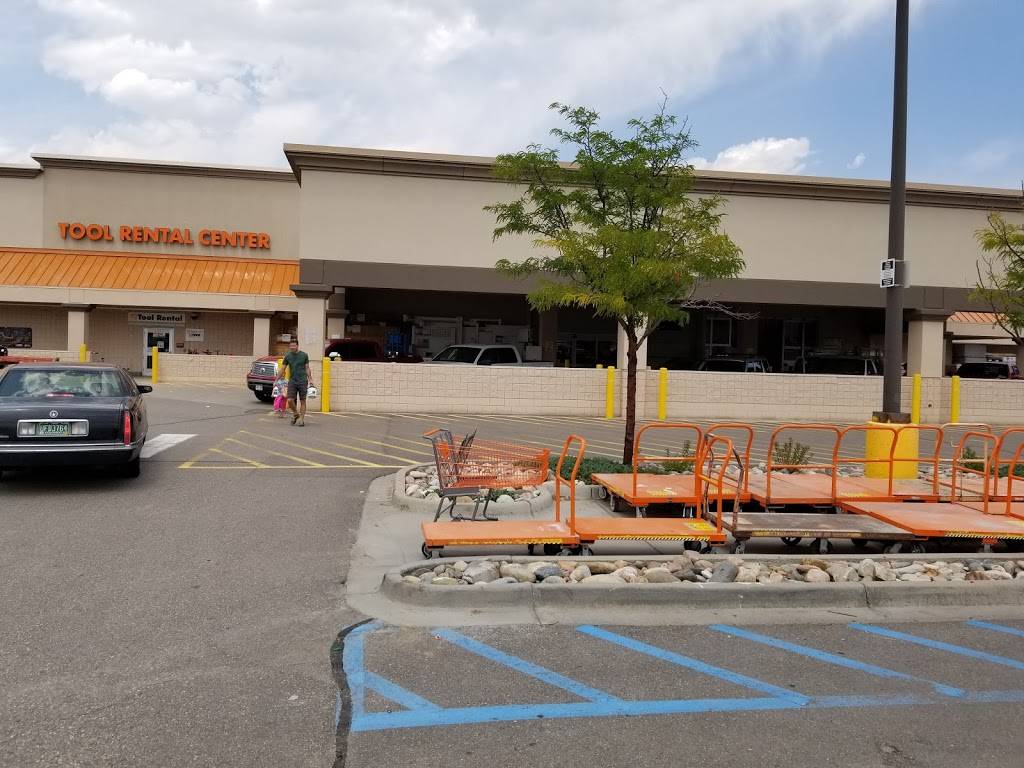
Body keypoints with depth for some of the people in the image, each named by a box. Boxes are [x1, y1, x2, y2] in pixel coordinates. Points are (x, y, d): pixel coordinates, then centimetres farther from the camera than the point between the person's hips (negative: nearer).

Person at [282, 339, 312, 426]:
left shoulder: (304, 355, 2)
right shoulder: (287, 356, 6)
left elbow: (307, 368, 7)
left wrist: (310, 380, 1)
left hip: (302, 381, -1)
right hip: (292, 381, 1)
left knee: (303, 401, 0)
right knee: (290, 400, -8)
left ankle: (301, 419, 6)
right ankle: (295, 414, 17)